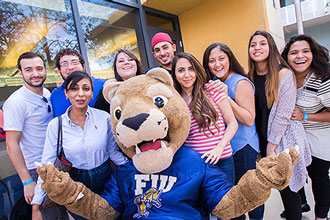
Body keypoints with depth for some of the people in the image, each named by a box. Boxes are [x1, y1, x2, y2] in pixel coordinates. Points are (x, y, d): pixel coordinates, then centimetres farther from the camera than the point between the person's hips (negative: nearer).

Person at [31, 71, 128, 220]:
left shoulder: (104, 118, -12)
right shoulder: (55, 125, -11)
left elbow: (113, 151, -4)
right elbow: (47, 164, -6)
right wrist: (36, 205, -6)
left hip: (104, 178, 1)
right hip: (74, 182, 0)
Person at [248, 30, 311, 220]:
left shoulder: (284, 74, -13)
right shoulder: (250, 77, 4)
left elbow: (283, 114, -15)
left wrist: (272, 144, -12)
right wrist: (264, 144, 4)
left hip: (284, 139, -5)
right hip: (263, 139, 5)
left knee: (287, 187, 5)